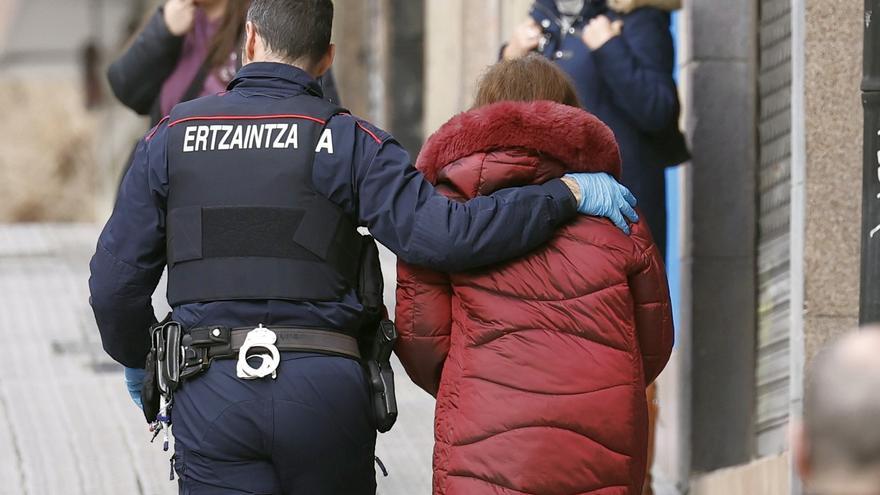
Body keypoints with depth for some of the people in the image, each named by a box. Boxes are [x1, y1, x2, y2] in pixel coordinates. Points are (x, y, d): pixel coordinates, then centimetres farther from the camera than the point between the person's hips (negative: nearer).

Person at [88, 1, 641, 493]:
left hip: (211, 395, 1)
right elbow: (440, 234, -14)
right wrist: (568, 192, -5)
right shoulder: (346, 141, -1)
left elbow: (116, 281, 6)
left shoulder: (171, 139, 6)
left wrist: (137, 361, 27)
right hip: (325, 390, -1)